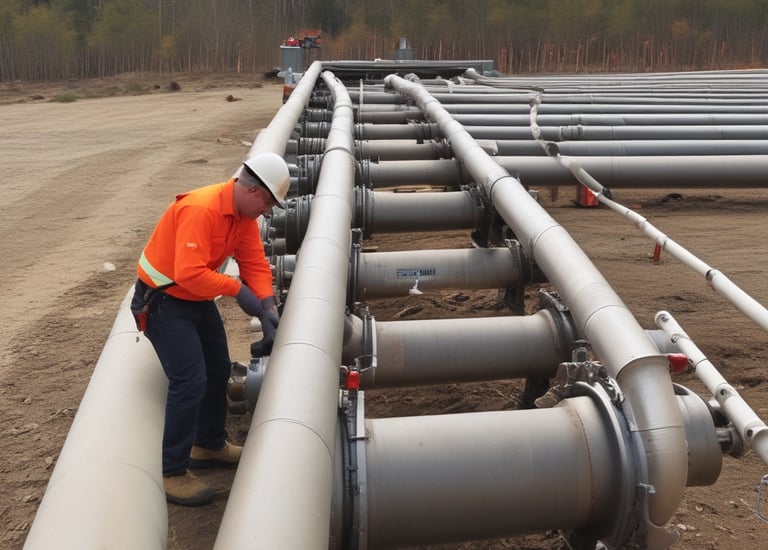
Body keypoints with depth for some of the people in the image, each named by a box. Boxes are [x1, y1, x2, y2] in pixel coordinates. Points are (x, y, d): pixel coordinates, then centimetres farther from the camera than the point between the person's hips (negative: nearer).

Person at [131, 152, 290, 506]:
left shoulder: (245, 215, -2)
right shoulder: (200, 210, -31)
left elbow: (255, 263, -2)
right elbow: (189, 274, -38)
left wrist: (267, 309, -15)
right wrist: (237, 289, -27)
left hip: (198, 300, 10)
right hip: (163, 301, -10)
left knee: (219, 370, 18)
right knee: (190, 382, -13)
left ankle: (209, 445, 38)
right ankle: (171, 473, 1)